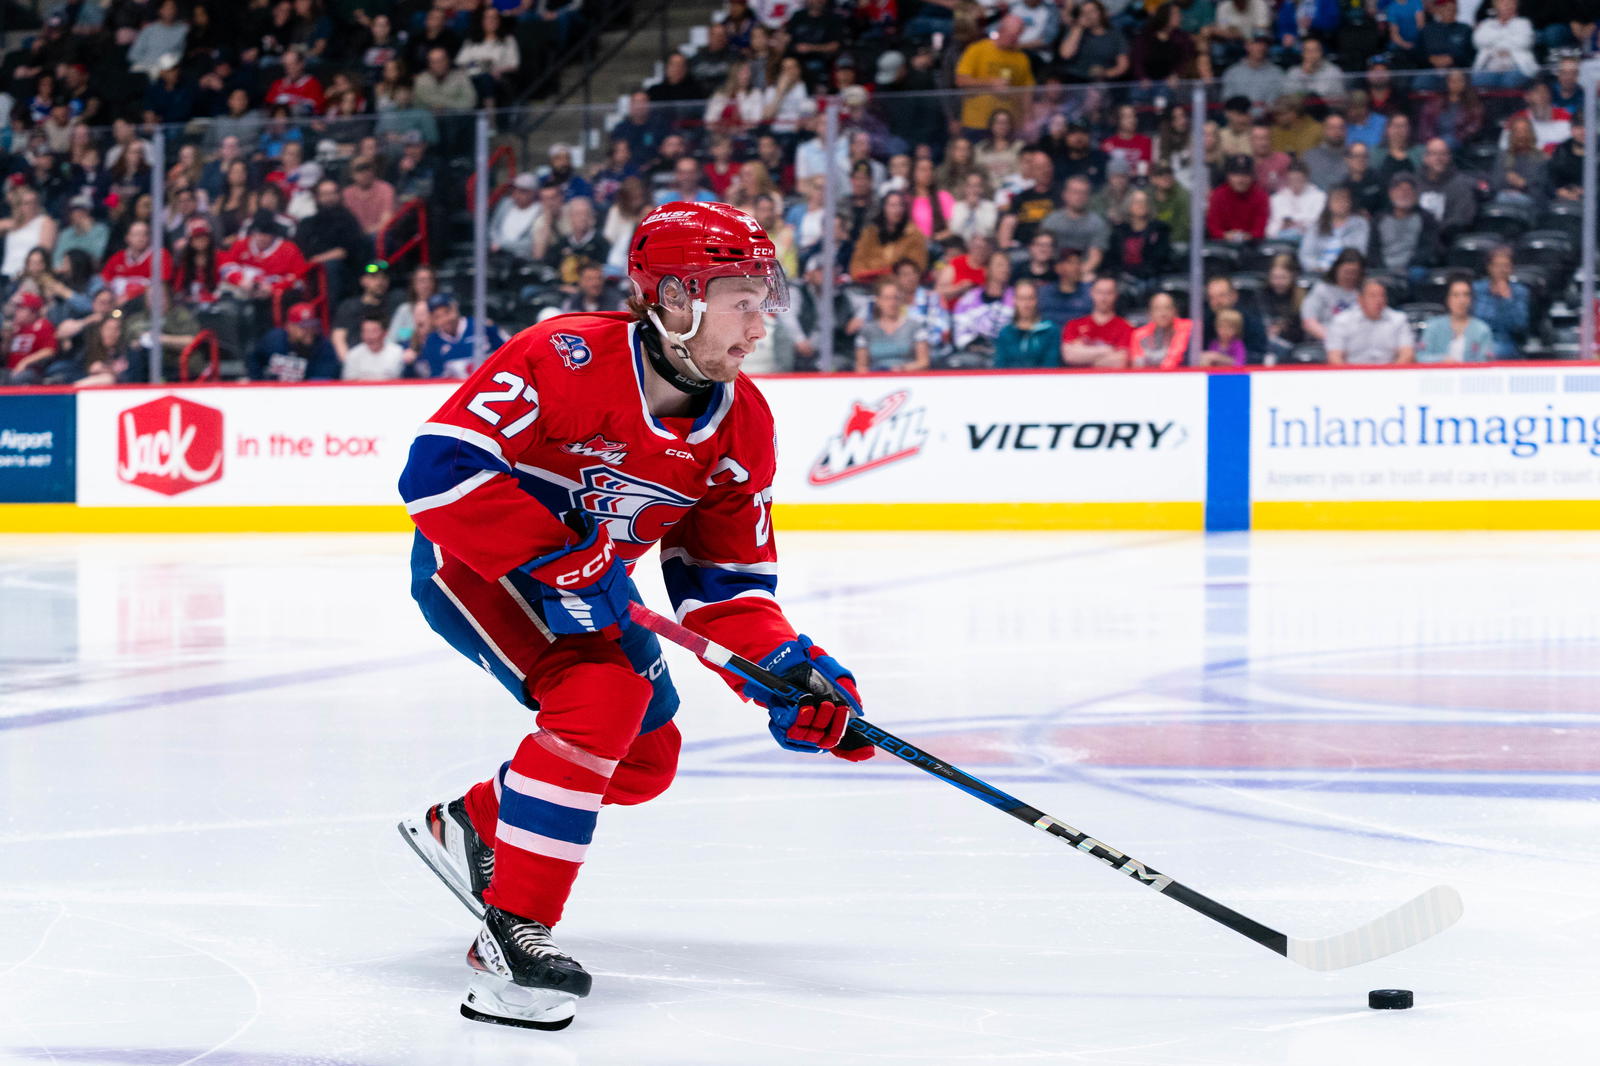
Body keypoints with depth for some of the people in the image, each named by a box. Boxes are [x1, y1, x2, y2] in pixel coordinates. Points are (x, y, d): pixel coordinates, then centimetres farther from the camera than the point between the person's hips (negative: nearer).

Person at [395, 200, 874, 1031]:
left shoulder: (742, 425, -8)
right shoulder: (567, 361, -31)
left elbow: (724, 579, -3)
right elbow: (438, 469, -36)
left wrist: (786, 670, -19)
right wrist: (557, 560, -36)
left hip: (582, 575, 8)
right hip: (469, 559, -8)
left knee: (645, 759, 10)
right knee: (601, 693, -28)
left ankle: (468, 828, 34)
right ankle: (512, 933, -22)